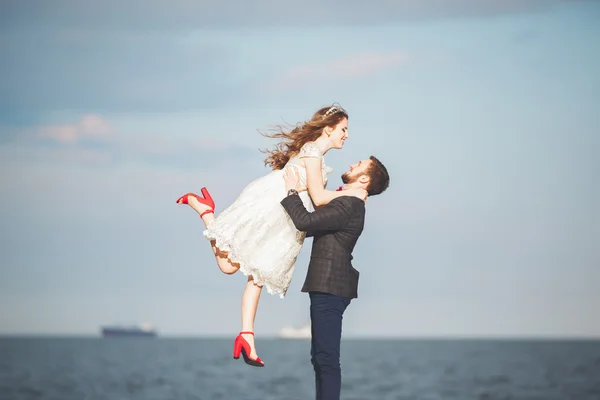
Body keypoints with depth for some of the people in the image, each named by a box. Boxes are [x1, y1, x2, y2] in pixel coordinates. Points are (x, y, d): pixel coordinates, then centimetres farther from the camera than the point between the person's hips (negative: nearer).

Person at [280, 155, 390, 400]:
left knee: (326, 358, -11)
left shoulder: (348, 206, -16)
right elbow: (314, 224, 26)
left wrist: (292, 192, -9)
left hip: (330, 288, -10)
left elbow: (305, 221, -24)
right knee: (321, 358, 13)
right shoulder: (348, 204, 17)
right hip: (327, 287, 10)